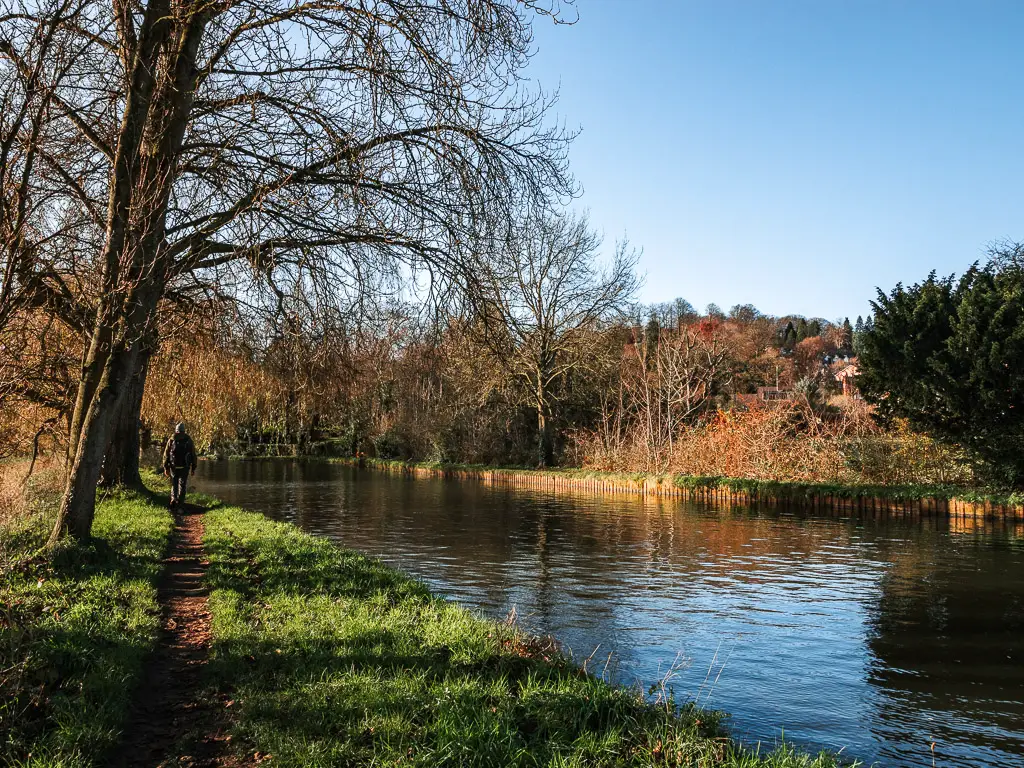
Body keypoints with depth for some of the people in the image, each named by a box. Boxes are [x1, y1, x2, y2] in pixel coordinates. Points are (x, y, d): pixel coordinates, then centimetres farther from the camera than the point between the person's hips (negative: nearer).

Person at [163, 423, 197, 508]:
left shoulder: (171, 441, -2)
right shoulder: (189, 441, -1)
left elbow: (166, 455, -2)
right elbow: (193, 455, 1)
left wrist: (166, 468, 3)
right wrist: (193, 468, 8)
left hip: (174, 467, 0)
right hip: (185, 467, 0)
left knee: (174, 484, 14)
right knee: (182, 484, 11)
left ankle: (173, 499, -3)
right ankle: (180, 501, 9)